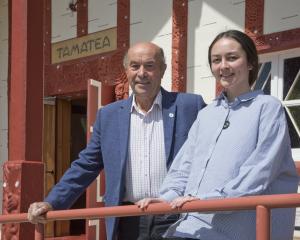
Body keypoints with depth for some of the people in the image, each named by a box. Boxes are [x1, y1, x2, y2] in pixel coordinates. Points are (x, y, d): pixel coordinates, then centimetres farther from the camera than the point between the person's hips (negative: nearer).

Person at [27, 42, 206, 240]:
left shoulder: (190, 106, 1)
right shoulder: (109, 115, 12)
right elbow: (86, 166, 14)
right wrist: (51, 203, 6)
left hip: (174, 221, -3)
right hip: (128, 223, 3)